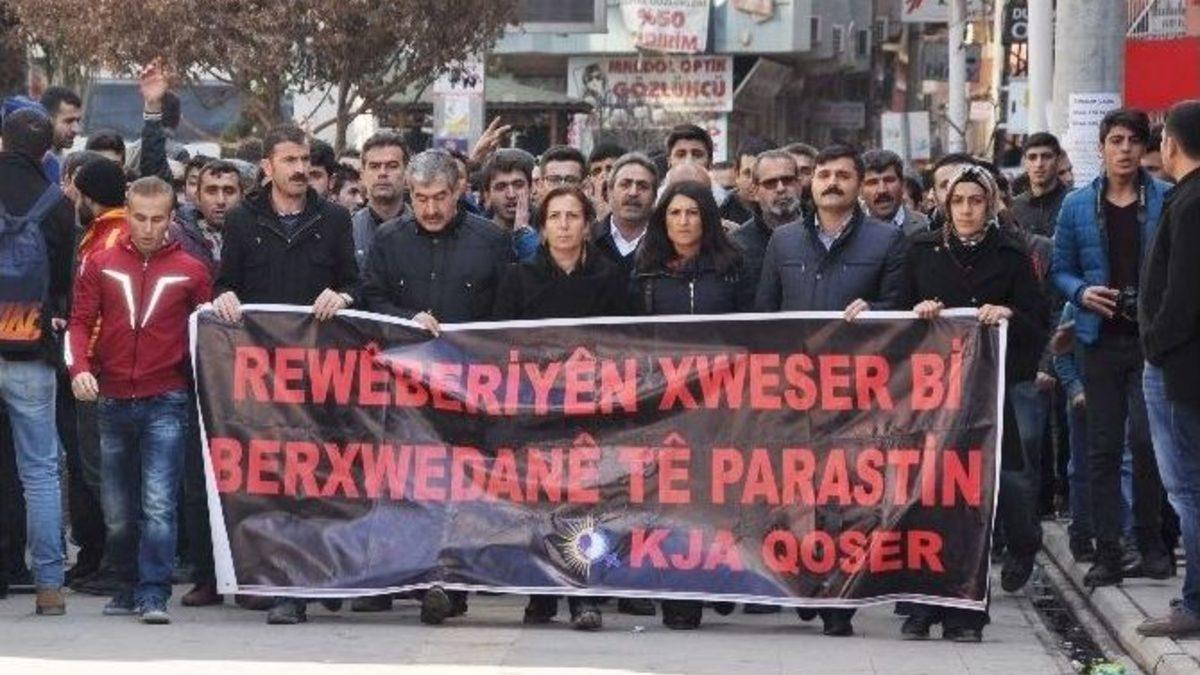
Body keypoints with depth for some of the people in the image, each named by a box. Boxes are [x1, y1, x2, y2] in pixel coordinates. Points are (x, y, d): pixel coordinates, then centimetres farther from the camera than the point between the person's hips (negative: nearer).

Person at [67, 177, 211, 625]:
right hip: (113, 401, 3)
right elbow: (81, 321, 4)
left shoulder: (190, 271, 2)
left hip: (165, 402, -3)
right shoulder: (101, 265, 6)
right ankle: (128, 588, 25)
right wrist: (80, 367, -10)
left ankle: (154, 596, -12)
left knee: (158, 504, -13)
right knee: (117, 511, 10)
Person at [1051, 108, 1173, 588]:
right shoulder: (1078, 206, 8)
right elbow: (1060, 269, 13)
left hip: (1153, 337, -3)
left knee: (1146, 438, -11)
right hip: (1102, 338, 3)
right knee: (1103, 448, 4)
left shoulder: (1168, 202, 1)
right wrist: (1082, 293, -7)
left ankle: (1151, 544, 3)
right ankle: (1107, 552, 9)